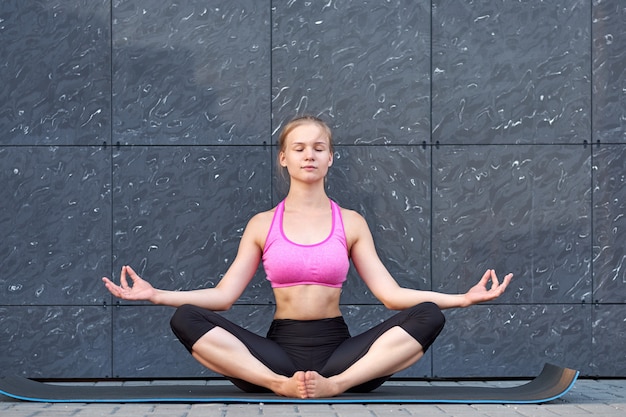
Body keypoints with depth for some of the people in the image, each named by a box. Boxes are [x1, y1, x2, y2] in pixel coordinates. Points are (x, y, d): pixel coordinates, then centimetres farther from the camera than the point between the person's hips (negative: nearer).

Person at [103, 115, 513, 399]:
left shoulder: (351, 223, 8)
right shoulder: (262, 224, 8)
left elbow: (390, 293, 2)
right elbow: (223, 294, 4)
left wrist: (462, 298, -9)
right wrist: (155, 294, -8)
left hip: (338, 349, 1)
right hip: (279, 348, 0)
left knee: (428, 316, -24)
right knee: (187, 320, -25)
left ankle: (337, 384, -36)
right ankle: (279, 384, -36)